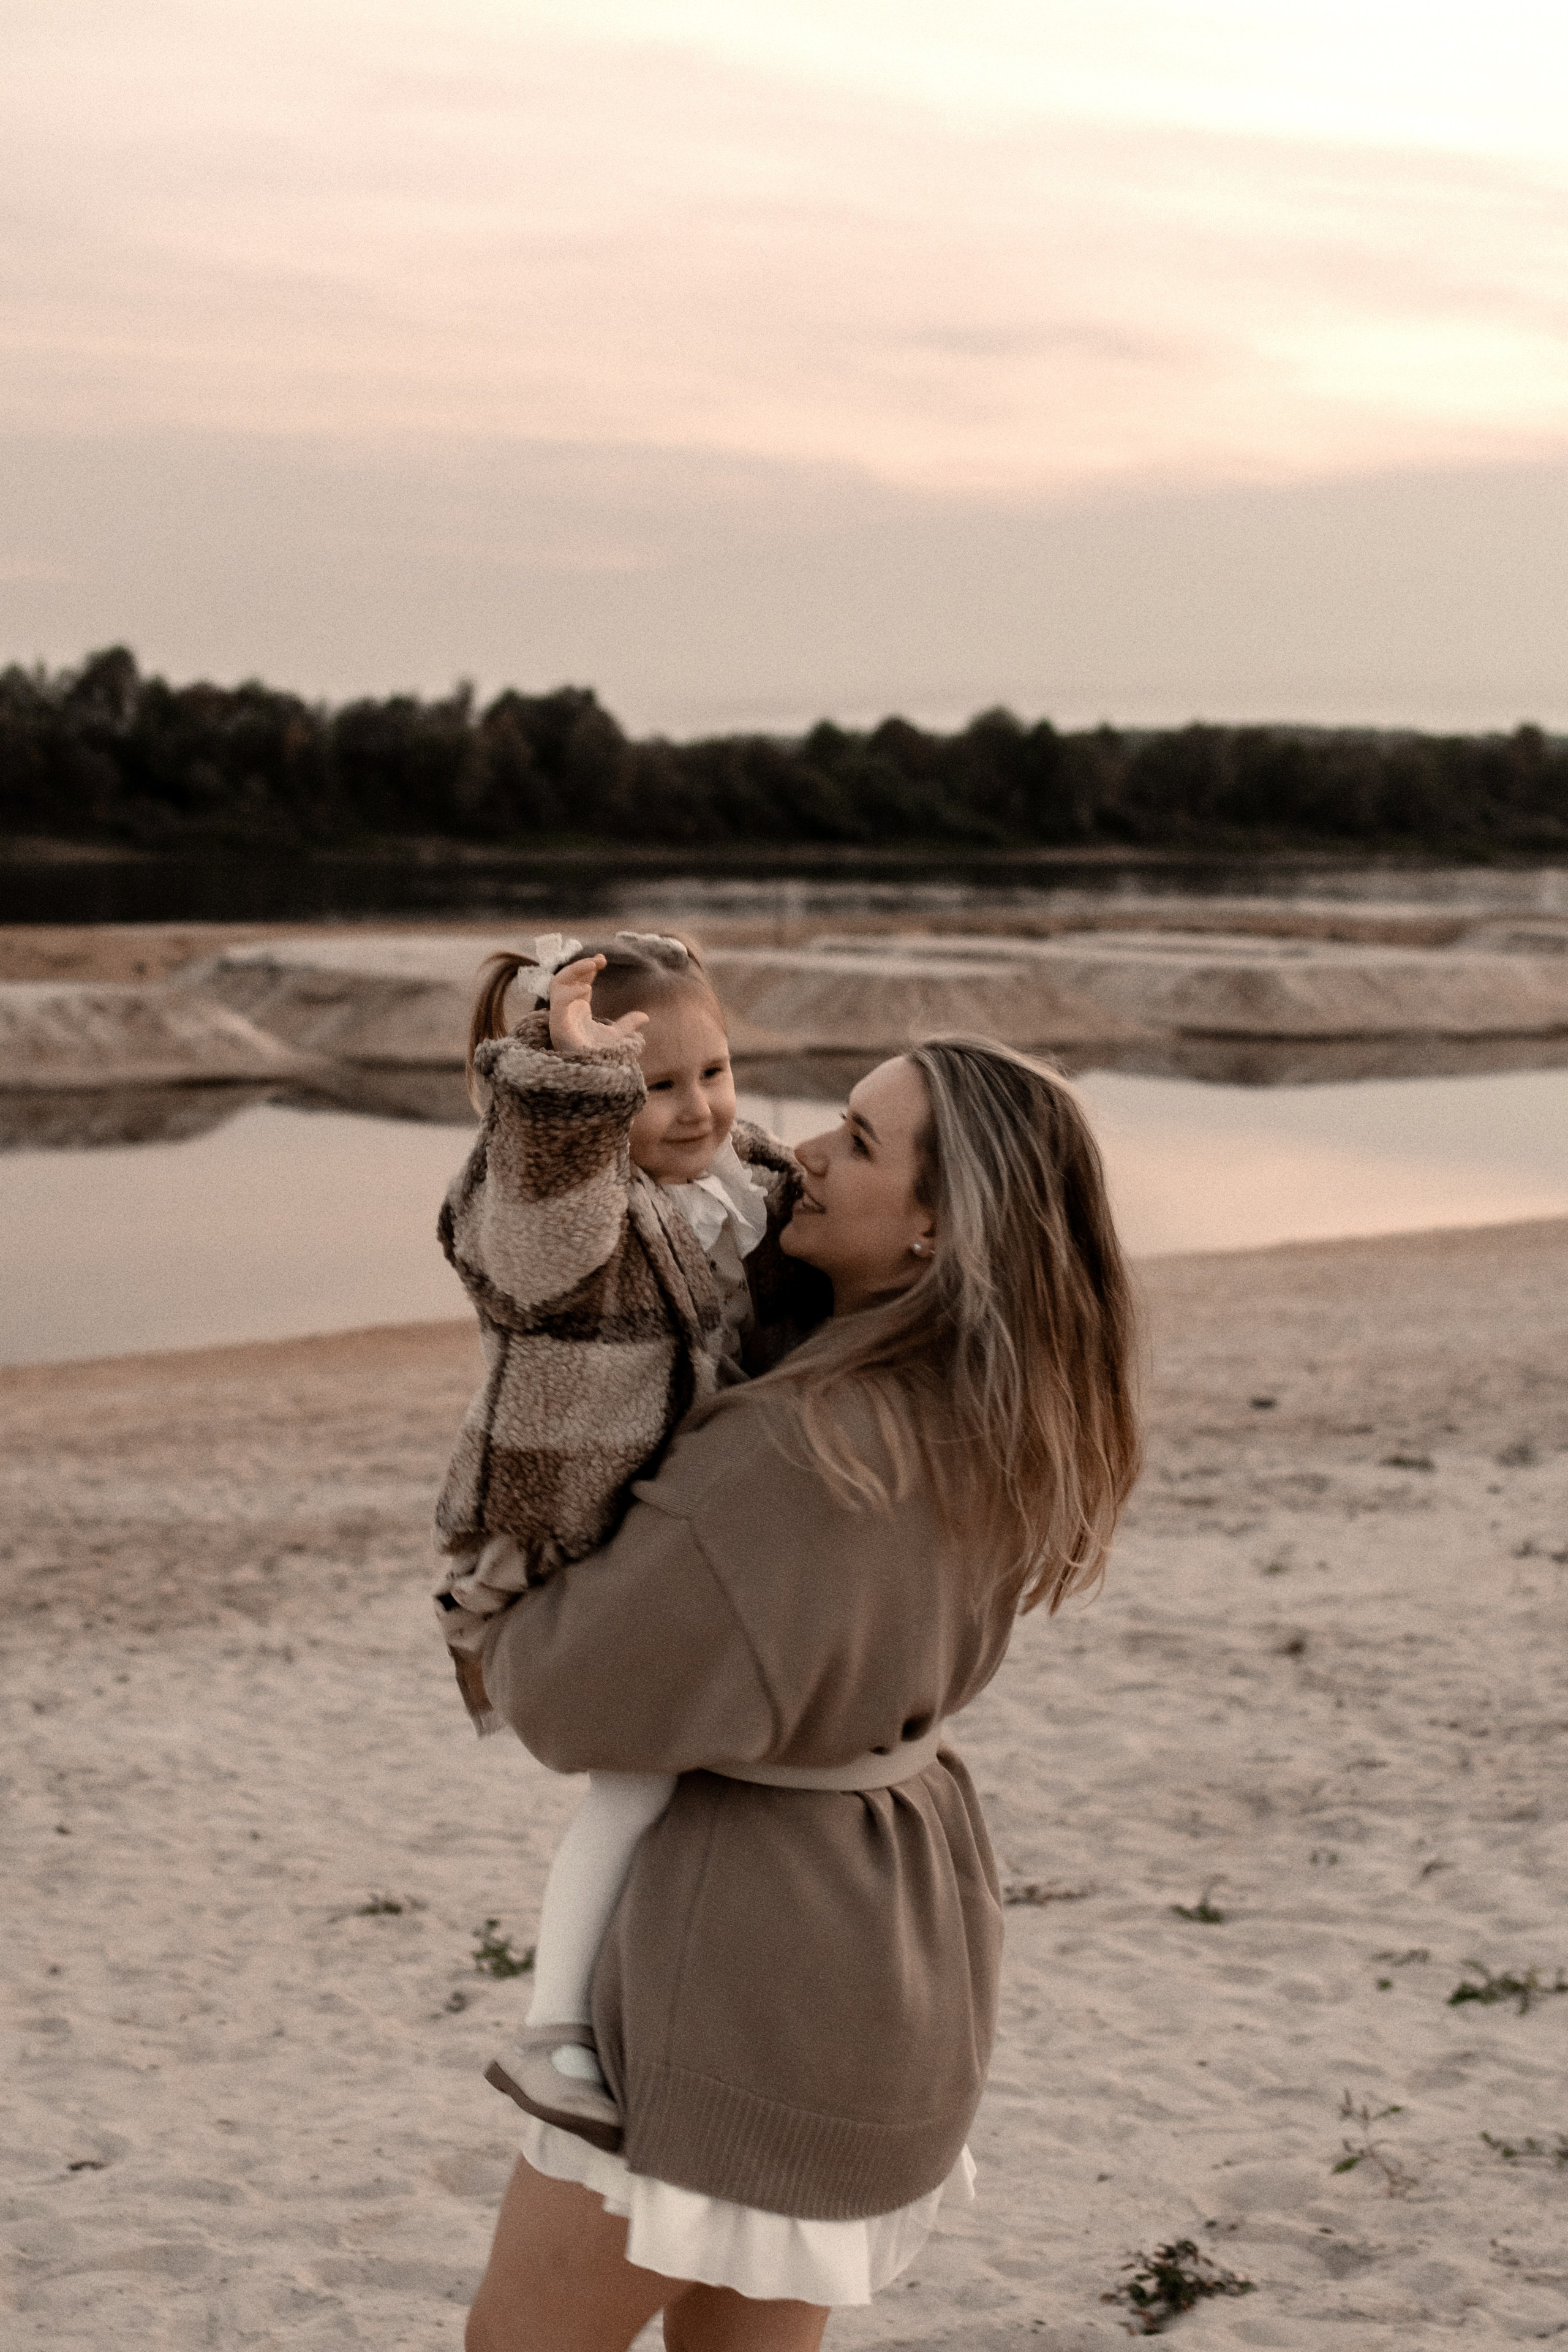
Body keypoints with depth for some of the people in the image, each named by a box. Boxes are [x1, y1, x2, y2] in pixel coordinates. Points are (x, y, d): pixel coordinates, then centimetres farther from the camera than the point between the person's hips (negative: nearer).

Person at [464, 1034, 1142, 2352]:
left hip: (750, 1929, -9)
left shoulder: (803, 1452, -29)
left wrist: (505, 1633, 1)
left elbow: (578, 1691, -22)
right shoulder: (993, 1421, -2)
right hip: (904, 1928, 9)